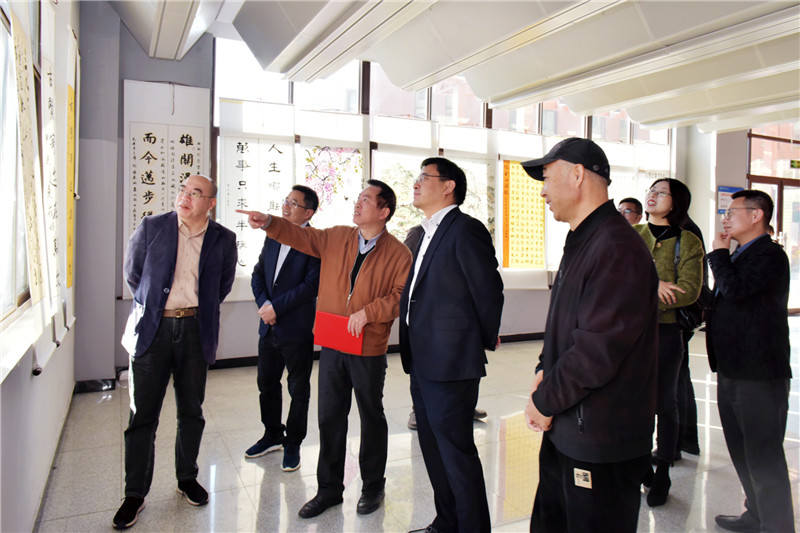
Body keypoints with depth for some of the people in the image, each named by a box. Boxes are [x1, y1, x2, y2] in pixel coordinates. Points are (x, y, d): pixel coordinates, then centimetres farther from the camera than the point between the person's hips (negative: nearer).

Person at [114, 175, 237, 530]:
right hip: (152, 328, 0)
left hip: (195, 330, 1)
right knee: (143, 414, 5)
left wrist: (200, 309, 10)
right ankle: (135, 493, 19)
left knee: (191, 411, 12)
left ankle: (187, 478, 31)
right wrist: (153, 303, 10)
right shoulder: (151, 227, 0)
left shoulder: (223, 239, 2)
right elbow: (132, 273, 10)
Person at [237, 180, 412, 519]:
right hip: (331, 345, 4)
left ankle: (373, 487, 31)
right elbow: (301, 236, 9)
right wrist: (269, 223, -5)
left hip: (369, 350, -4)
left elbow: (402, 296, -11)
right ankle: (329, 489, 27)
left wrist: (367, 312, -19)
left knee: (372, 417, 11)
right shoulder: (335, 238, 7)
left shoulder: (398, 253, -6)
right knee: (329, 418, 11)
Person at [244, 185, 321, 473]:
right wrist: (264, 304, -7)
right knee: (267, 384, 18)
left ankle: (292, 444, 26)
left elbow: (312, 285, -19)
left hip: (298, 329, -7)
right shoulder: (273, 236, 10)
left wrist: (276, 307, -18)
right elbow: (258, 274, 10)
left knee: (298, 389, 9)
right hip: (269, 327, 7)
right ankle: (272, 435, 38)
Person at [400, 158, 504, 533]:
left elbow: (488, 291, -13)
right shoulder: (427, 234, 16)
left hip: (451, 363, -10)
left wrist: (487, 341, -1)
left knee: (456, 452, 1)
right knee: (433, 448, 19)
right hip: (423, 363, 10)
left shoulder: (465, 230, -13)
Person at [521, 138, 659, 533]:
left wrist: (545, 401, -12)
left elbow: (597, 351, -25)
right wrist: (544, 373, 3)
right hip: (564, 430, 10)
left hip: (602, 444, -10)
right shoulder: (581, 243, 13)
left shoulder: (617, 249, -21)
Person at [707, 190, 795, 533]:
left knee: (763, 456, -1)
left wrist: (718, 253, -13)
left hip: (759, 374, -10)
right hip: (733, 371, 10)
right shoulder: (739, 256, 17)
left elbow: (735, 289, -27)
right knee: (742, 452, 20)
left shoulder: (770, 255, -13)